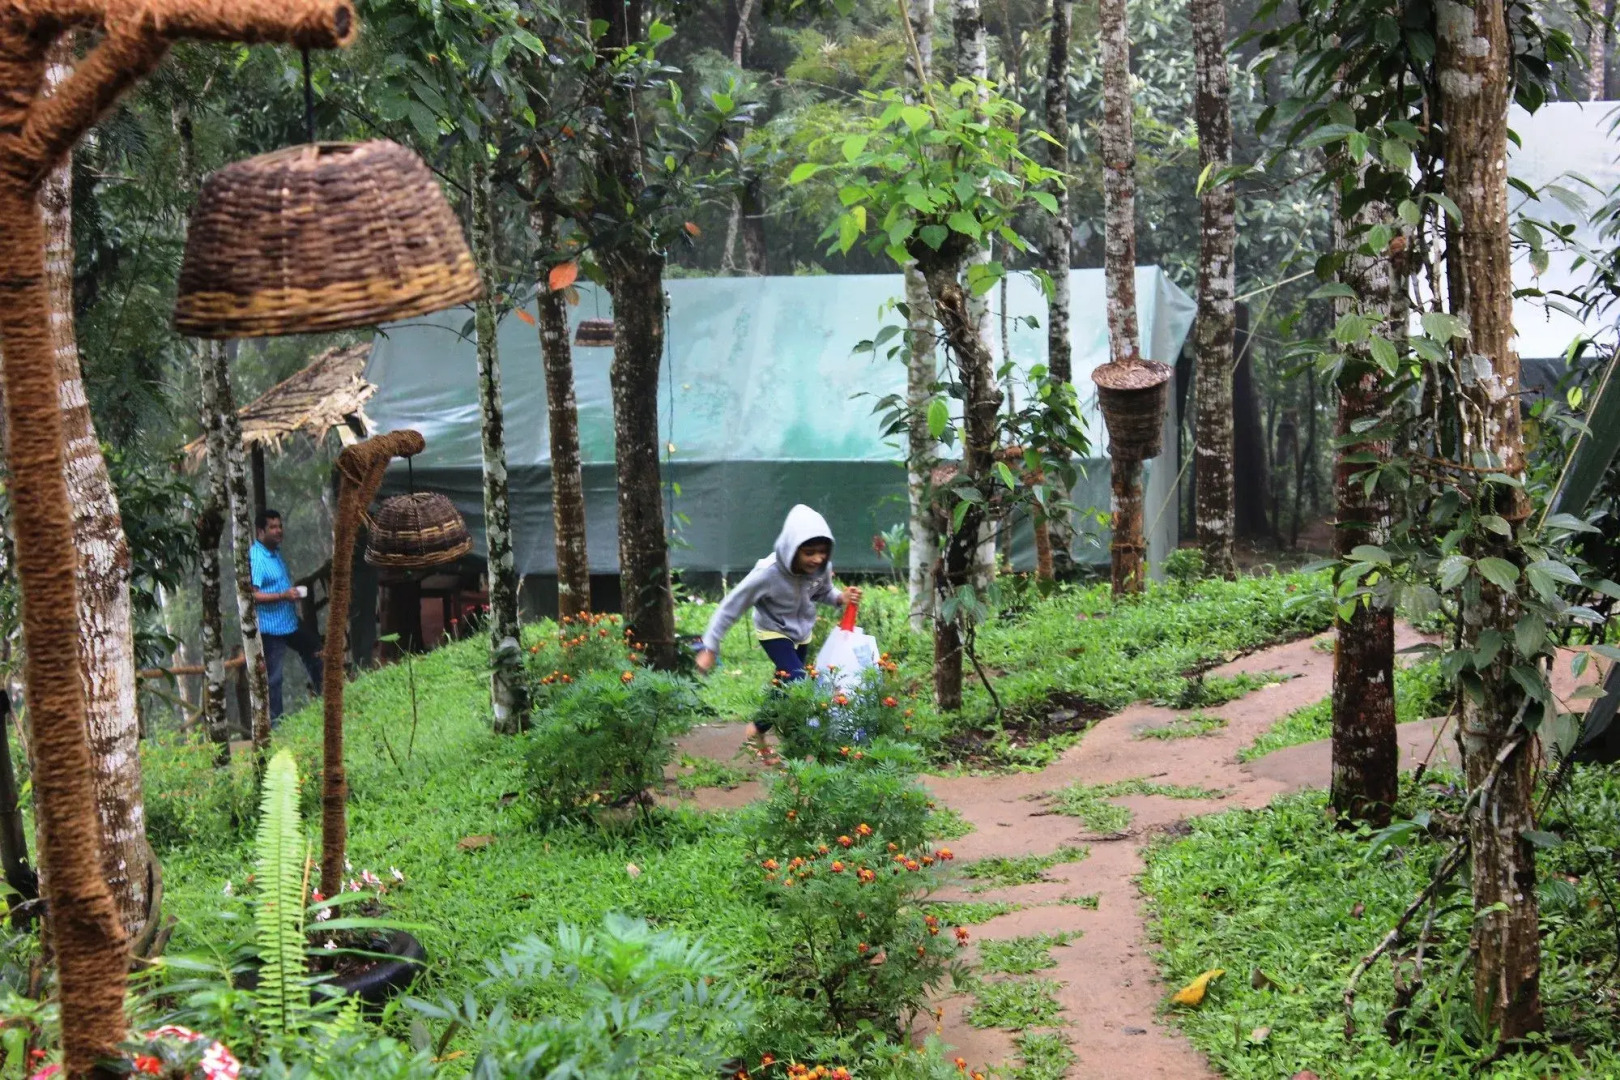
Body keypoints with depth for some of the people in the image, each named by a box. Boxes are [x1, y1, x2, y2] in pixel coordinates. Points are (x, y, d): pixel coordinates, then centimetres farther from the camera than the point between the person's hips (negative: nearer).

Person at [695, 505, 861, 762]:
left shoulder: (822, 568, -23)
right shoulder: (768, 572, -36)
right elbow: (731, 606, -27)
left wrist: (841, 597, -21)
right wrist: (710, 647, -26)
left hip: (802, 632, 5)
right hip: (774, 631, -5)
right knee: (798, 683, -23)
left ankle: (758, 731, 39)